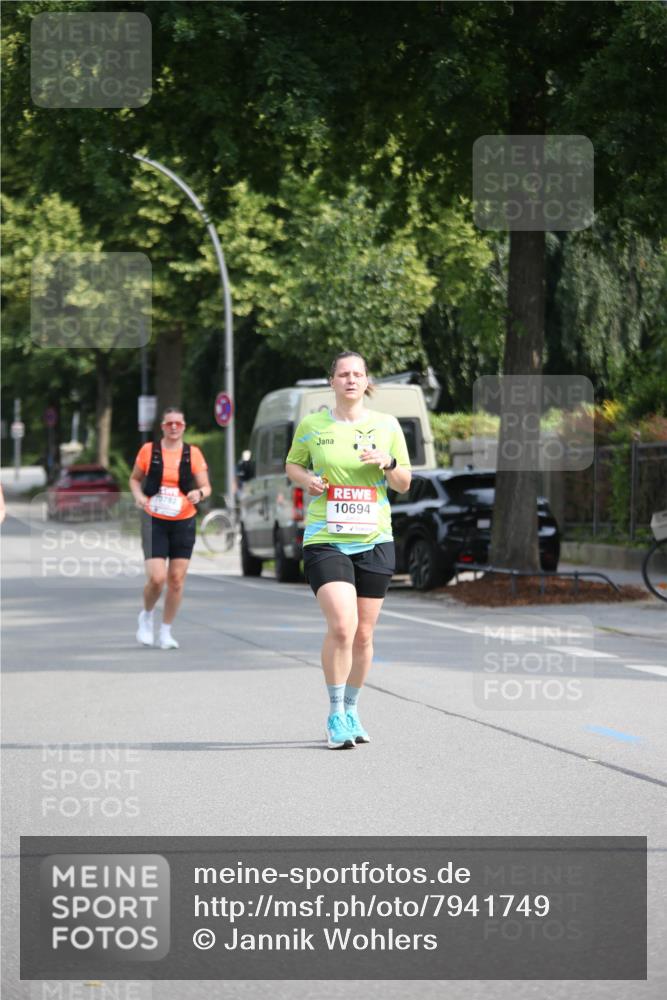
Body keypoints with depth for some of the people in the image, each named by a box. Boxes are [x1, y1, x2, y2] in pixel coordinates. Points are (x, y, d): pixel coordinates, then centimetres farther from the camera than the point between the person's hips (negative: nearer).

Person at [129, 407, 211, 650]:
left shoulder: (192, 453, 2)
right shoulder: (149, 450, 0)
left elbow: (206, 486, 4)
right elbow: (134, 478, 13)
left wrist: (200, 493, -19)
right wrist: (138, 496, -7)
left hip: (184, 522, 2)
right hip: (154, 521, -2)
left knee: (176, 579, 1)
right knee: (156, 578, -14)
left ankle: (166, 631, 17)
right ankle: (146, 616, 16)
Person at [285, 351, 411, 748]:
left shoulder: (387, 425, 6)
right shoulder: (312, 425, 3)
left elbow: (404, 484, 11)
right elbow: (292, 464, 17)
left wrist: (388, 463, -10)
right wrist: (306, 478, -5)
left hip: (374, 541, 3)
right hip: (325, 540, -2)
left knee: (363, 634, 6)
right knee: (342, 626, -19)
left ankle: (351, 711, 25)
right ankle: (336, 715, -6)